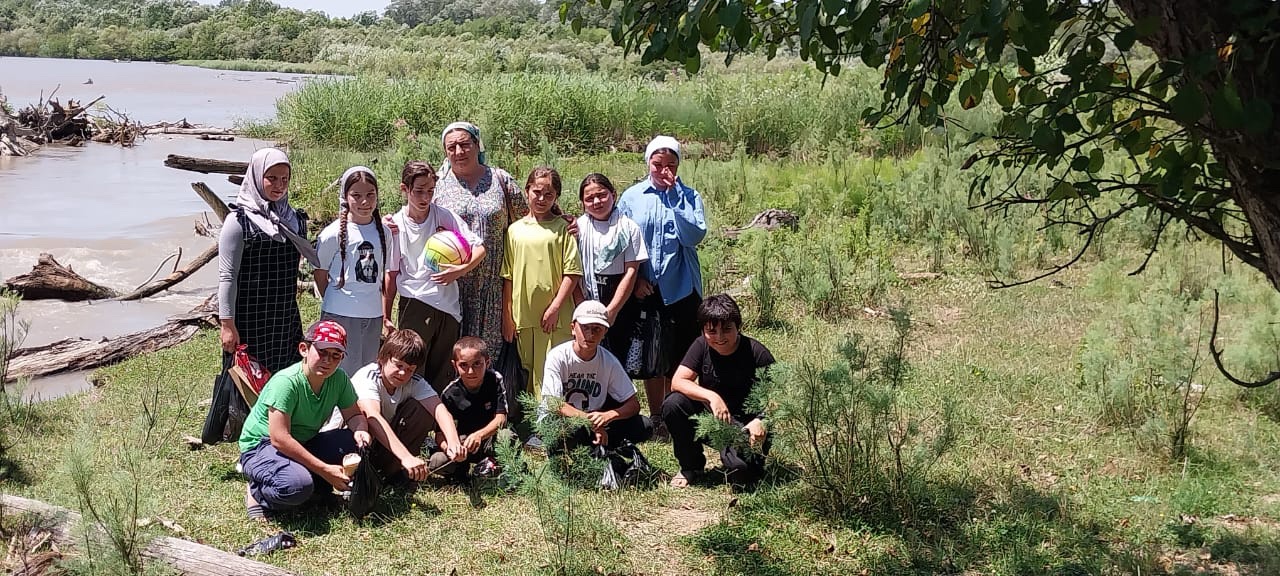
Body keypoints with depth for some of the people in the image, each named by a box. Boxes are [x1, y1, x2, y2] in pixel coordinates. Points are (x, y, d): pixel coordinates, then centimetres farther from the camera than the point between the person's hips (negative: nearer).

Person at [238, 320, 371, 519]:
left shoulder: (338, 378, -9)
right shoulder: (285, 382, -28)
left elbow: (354, 414, 3)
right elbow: (279, 438, -32)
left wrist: (360, 431, -24)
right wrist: (325, 470, -31)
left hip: (304, 444, 6)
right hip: (261, 446, -6)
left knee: (359, 443, -16)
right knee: (298, 485, -36)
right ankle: (258, 494, -4)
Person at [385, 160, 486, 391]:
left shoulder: (445, 216, -1)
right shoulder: (395, 225, -1)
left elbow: (479, 248, -1)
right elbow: (391, 274, 3)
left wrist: (461, 270, -19)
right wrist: (386, 317, 2)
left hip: (448, 305, 2)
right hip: (414, 304, -1)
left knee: (443, 377, 9)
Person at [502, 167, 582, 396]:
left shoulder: (562, 228, 1)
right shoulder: (515, 230, 8)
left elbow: (572, 273, -4)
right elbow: (507, 277, 9)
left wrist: (555, 308, -10)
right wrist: (507, 317, 6)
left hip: (555, 317, -3)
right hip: (523, 316, 3)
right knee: (527, 371, 10)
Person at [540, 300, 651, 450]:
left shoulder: (609, 361, -5)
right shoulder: (558, 356, -15)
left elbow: (634, 404, -7)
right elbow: (553, 404, -23)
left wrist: (607, 416, -29)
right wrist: (590, 420, -35)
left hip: (593, 421, 4)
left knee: (645, 427, -15)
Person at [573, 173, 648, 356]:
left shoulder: (628, 227, 1)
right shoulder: (578, 227, 5)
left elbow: (631, 271, -3)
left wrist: (611, 310, -9)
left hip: (622, 302, 0)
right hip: (588, 299, 1)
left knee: (621, 352, -1)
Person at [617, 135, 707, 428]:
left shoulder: (690, 197, 1)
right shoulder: (631, 197, 3)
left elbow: (694, 236, -16)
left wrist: (674, 193, -16)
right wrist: (635, 278, -5)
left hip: (680, 290, -1)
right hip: (642, 291, 1)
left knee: (678, 359, 2)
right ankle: (656, 417, 24)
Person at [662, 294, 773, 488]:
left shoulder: (757, 354, -15)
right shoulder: (702, 346, -6)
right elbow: (677, 381, -16)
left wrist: (761, 421, -33)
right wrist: (712, 396, -32)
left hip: (746, 424, -4)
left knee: (739, 470, -33)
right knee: (672, 404, -23)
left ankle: (754, 457, 8)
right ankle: (691, 466, 0)